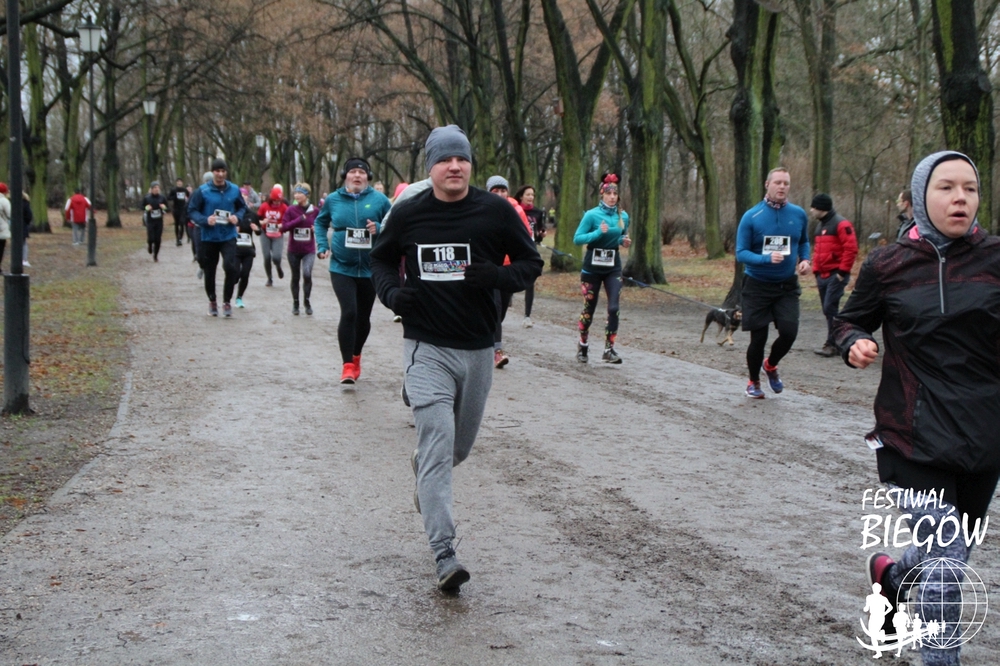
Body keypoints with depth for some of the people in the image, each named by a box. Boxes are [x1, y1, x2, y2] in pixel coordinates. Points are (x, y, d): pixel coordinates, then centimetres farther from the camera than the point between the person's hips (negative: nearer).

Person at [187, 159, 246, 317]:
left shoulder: (234, 190, 1)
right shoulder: (202, 191, -7)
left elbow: (242, 207, 13)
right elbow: (192, 210, -3)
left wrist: (237, 216, -8)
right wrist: (205, 220, -20)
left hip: (228, 237, 0)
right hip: (208, 237, 0)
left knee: (231, 267, -18)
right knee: (209, 271, 10)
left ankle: (226, 301, 0)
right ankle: (212, 301, 32)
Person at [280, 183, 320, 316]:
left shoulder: (314, 211, -3)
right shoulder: (290, 210, -4)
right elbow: (283, 227, -12)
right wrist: (299, 219, -19)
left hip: (309, 250, -1)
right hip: (294, 250, 1)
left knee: (307, 274, -19)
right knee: (295, 277, 11)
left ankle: (307, 301, 1)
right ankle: (295, 303, 26)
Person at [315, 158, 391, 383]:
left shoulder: (379, 199, -4)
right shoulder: (333, 200, 1)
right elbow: (321, 222, 19)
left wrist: (379, 229, -18)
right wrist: (323, 246, 6)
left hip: (370, 268, 1)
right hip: (342, 268, -1)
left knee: (363, 317, 13)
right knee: (349, 313, -16)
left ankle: (356, 357, 37)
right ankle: (348, 365, -7)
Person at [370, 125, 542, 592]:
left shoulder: (495, 212, -3)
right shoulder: (408, 214, -2)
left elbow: (531, 262, 6)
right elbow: (381, 259, 15)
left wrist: (499, 277, -15)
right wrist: (391, 293, -6)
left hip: (478, 348, 2)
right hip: (427, 347, -2)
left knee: (459, 447, 18)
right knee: (438, 447, -12)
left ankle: (423, 468, 54)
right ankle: (445, 556, -13)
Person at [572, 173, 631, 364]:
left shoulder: (623, 216, 4)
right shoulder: (592, 215, -9)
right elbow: (577, 238, -12)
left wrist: (624, 241, -3)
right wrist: (599, 233, -23)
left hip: (613, 267, 3)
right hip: (592, 266, -3)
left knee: (613, 308, -11)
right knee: (589, 308, 7)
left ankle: (609, 349, -6)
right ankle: (583, 345, 26)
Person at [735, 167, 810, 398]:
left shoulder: (799, 215, 0)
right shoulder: (751, 217, -10)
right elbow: (741, 253, -10)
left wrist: (805, 259, -2)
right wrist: (767, 259, -26)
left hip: (787, 286, 2)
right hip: (757, 286, -2)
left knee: (789, 333, -11)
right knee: (758, 338, 1)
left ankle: (770, 366, 22)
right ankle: (754, 382, 26)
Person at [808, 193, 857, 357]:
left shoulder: (841, 224, -12)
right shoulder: (820, 225, 17)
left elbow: (851, 249, -17)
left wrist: (843, 271, -18)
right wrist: (816, 270, 13)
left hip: (836, 275, -9)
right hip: (823, 275, 9)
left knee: (830, 308, -12)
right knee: (828, 309, 10)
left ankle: (832, 344, -8)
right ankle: (834, 342, 16)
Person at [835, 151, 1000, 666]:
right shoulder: (887, 265, -3)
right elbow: (848, 321, 9)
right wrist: (855, 344, -13)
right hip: (914, 438, -3)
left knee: (947, 557, 19)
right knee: (944, 563, -13)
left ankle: (890, 572, 51)